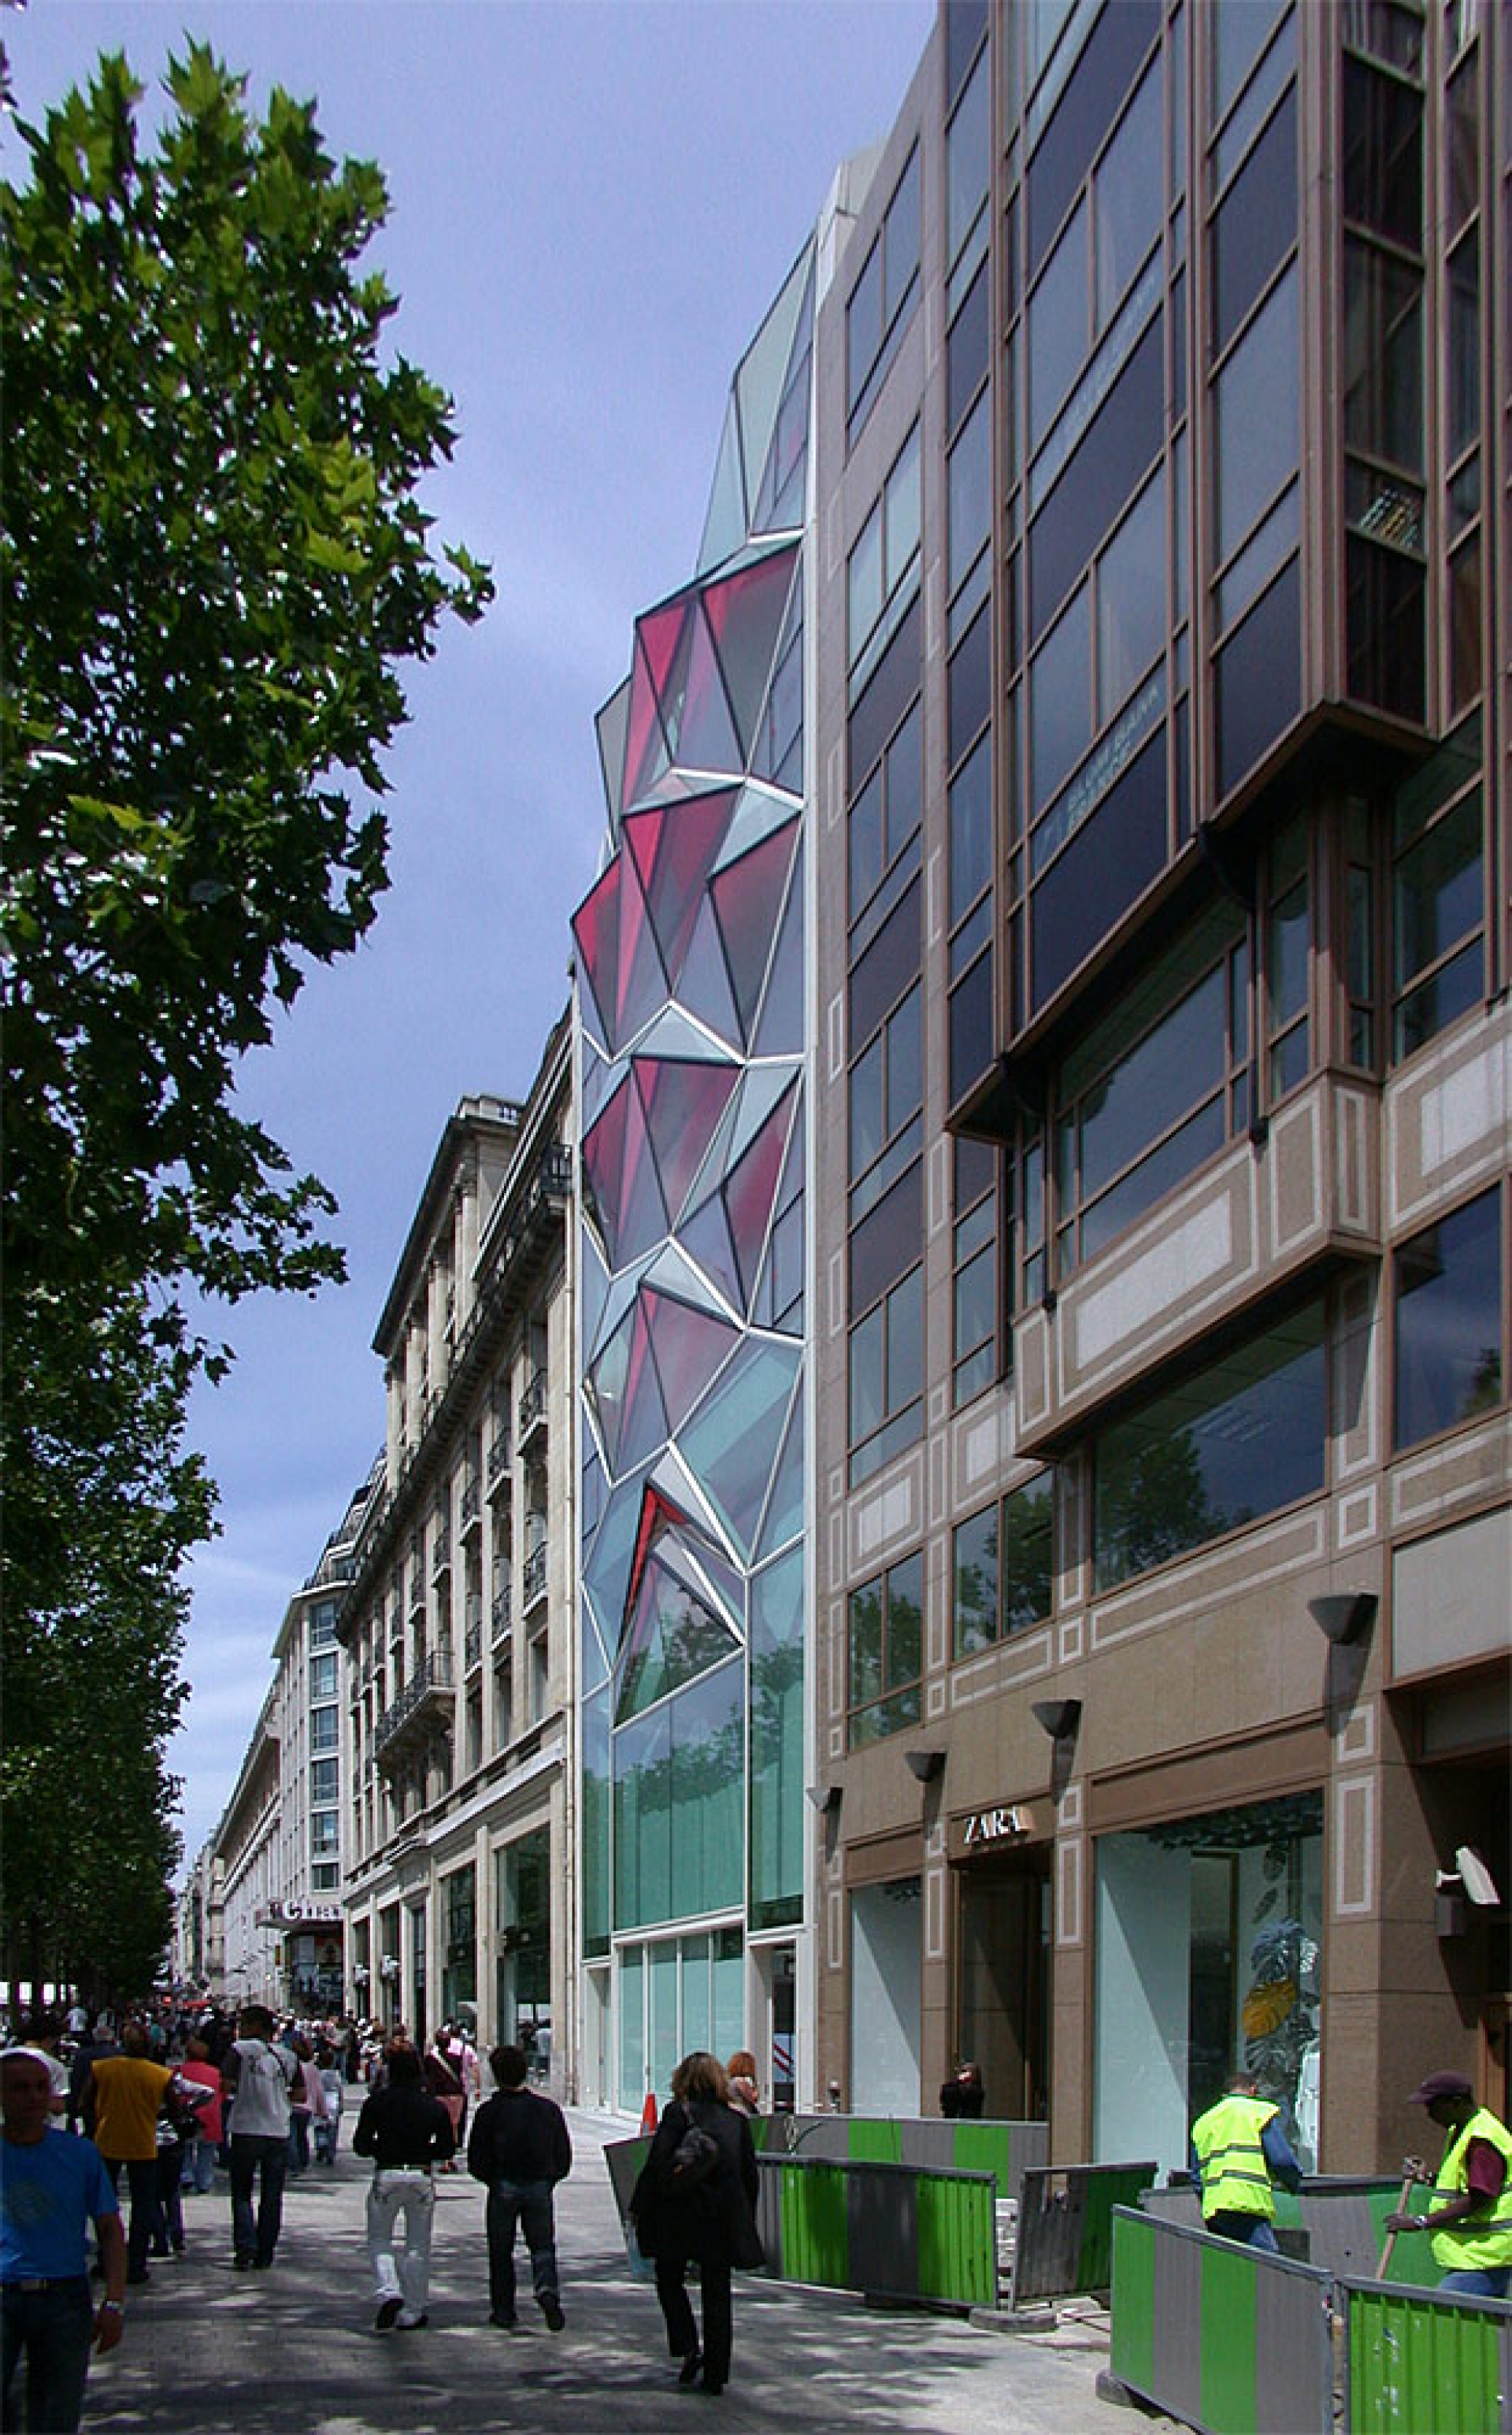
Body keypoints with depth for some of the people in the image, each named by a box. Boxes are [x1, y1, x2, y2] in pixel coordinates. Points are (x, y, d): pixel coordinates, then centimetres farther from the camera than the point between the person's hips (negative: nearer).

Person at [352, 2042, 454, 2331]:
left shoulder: (377, 2102, -3)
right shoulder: (435, 2106, 3)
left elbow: (360, 2144, -2)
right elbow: (446, 2149, 7)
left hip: (386, 2175, -2)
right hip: (422, 2177, 2)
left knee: (379, 2241, 11)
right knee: (417, 2246, 11)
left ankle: (389, 2292, -14)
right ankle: (412, 2312, 12)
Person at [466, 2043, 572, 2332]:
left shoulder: (489, 2111, -6)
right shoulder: (549, 2108, 3)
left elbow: (476, 2161, -4)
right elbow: (564, 2157, 5)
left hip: (503, 2188, -2)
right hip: (541, 2187, 2)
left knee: (500, 2251, 11)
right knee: (543, 2245, 10)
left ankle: (503, 2310, 12)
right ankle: (547, 2288, -16)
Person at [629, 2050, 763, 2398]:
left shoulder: (678, 2113, -4)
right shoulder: (737, 2120, 8)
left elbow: (656, 2164, -10)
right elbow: (750, 2175, 11)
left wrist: (638, 2207, -2)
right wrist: (745, 2220, 20)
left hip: (681, 2212, -3)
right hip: (725, 2218, 3)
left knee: (669, 2279, 17)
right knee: (717, 2294, 9)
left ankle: (687, 2348, 1)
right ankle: (716, 2373, 7)